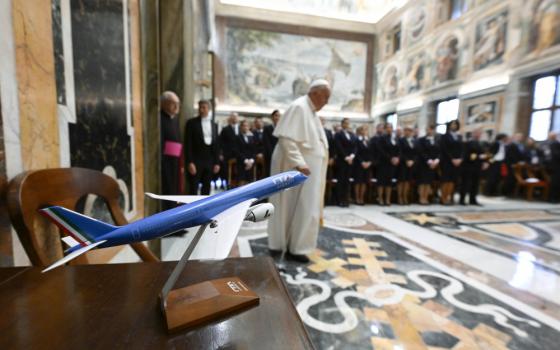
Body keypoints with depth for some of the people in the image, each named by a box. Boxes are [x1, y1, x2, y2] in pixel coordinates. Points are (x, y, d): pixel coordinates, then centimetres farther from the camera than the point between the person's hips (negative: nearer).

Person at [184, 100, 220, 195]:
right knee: (193, 189, -3)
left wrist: (217, 162, 6)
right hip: (195, 160, -4)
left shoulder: (214, 125, 12)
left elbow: (216, 144, 11)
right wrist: (190, 162, -14)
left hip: (209, 161, 4)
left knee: (206, 188, 10)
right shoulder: (192, 123, -2)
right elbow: (188, 144, -6)